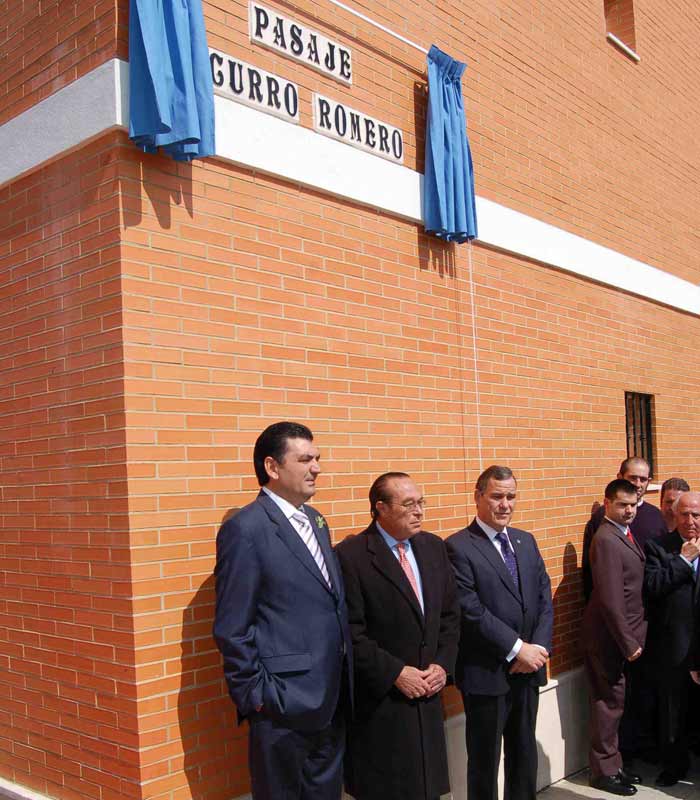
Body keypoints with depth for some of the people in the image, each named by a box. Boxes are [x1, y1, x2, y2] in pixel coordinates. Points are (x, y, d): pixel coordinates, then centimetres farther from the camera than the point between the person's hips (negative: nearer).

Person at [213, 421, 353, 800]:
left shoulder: (315, 520, 10)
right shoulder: (245, 529, -15)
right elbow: (232, 629, -14)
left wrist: (345, 683, 11)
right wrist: (257, 697, -13)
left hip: (333, 699, 7)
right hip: (284, 704, -7)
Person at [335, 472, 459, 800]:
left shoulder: (433, 546, 6)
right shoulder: (350, 555, -14)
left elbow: (450, 614, 11)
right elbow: (350, 633, -16)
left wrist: (443, 664, -2)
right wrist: (395, 673, -16)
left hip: (427, 694, 6)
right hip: (379, 701, -6)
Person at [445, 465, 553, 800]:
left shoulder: (526, 541, 10)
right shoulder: (458, 547, -13)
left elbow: (544, 598, 6)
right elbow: (471, 611, -19)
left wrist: (538, 648, -8)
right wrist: (518, 649, -17)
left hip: (529, 670, 6)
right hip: (486, 673, -6)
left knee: (525, 753, 19)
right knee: (485, 760, 9)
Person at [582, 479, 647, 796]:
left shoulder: (624, 534, 8)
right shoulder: (606, 540, -20)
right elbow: (611, 599, -22)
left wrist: (633, 637, 8)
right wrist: (628, 642, -18)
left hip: (624, 634, 9)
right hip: (609, 636, -9)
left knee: (613, 701, 18)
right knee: (609, 702, 4)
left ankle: (613, 764, 31)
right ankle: (604, 771, 18)